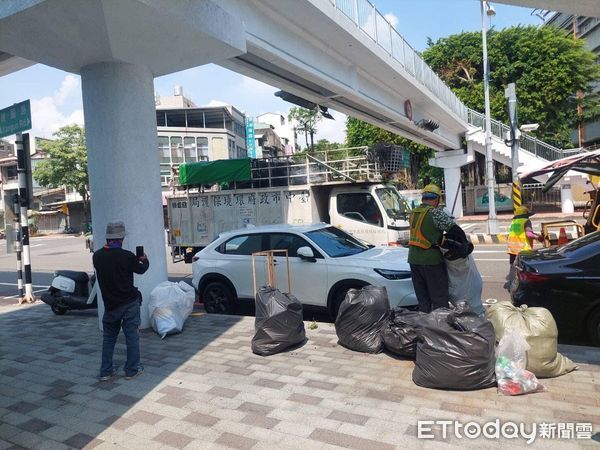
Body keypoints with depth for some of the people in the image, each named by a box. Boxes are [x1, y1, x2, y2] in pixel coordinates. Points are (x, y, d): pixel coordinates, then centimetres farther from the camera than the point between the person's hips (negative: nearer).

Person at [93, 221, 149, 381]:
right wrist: (145, 260, 22)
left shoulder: (97, 256, -5)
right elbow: (141, 269, 0)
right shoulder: (127, 256, -18)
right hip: (129, 303, -4)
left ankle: (105, 371, 20)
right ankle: (132, 370, 14)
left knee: (108, 337, 17)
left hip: (110, 304, 4)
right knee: (132, 336, 7)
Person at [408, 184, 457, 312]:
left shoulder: (413, 212, 11)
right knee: (440, 297, 3)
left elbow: (424, 231, 12)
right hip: (431, 260, -7)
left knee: (422, 297, 15)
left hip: (413, 259, 7)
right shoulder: (435, 212, -12)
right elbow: (453, 227, -16)